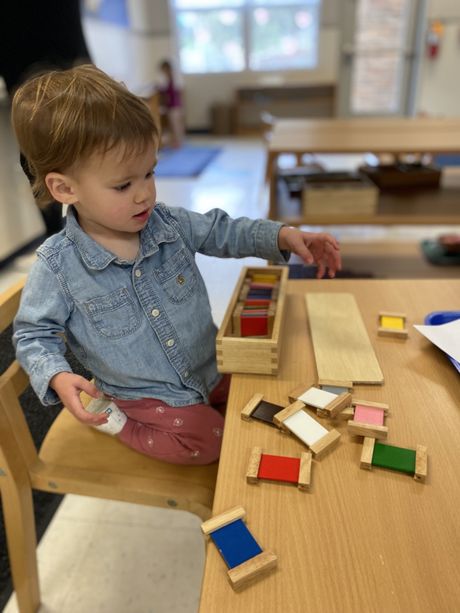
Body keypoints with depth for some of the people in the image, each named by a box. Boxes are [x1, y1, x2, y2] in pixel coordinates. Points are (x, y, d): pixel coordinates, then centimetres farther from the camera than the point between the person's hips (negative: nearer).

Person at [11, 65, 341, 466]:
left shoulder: (169, 224, -10)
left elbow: (223, 231, 2)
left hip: (212, 369, 4)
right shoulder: (57, 266, -19)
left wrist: (281, 236, -12)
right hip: (144, 396, -3)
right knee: (204, 442, -20)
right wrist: (58, 378, -27)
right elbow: (33, 334, -8)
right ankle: (113, 420, 1)